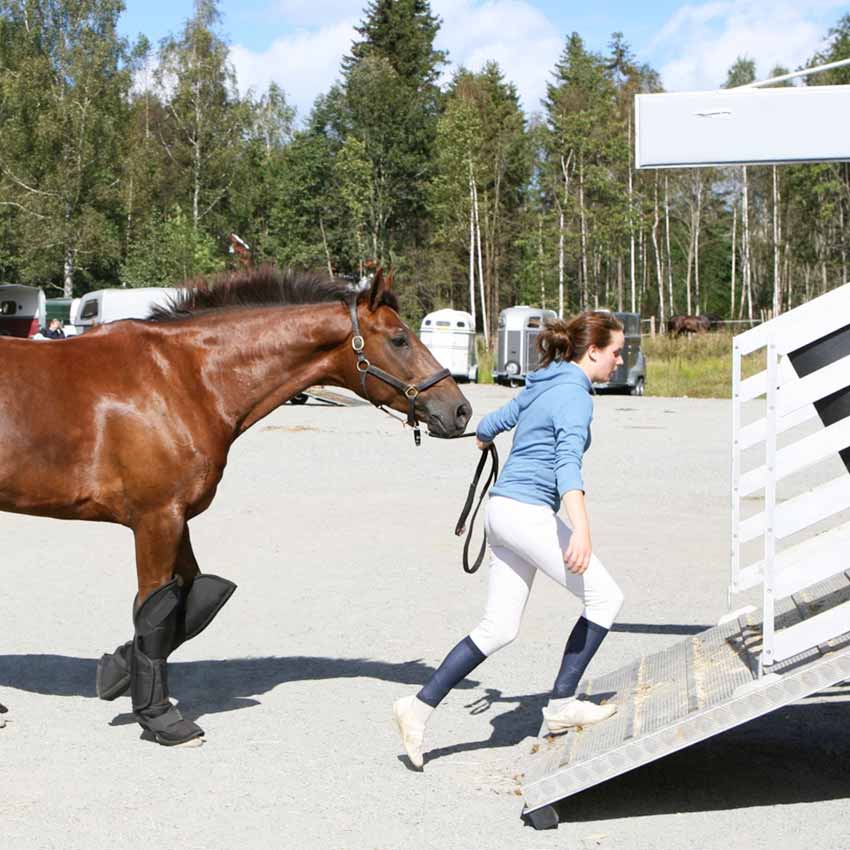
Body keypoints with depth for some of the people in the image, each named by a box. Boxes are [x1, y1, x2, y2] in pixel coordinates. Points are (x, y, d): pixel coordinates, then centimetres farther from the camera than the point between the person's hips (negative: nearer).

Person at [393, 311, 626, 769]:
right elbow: (568, 462, -26)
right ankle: (562, 705, 6)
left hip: (503, 509, 9)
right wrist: (581, 529, -38)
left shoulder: (541, 387, 16)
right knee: (605, 598, 1)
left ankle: (419, 706, 8)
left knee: (498, 629, 9)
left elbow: (487, 427, 30)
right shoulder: (574, 395, -11)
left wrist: (484, 440, 55)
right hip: (529, 512, -9)